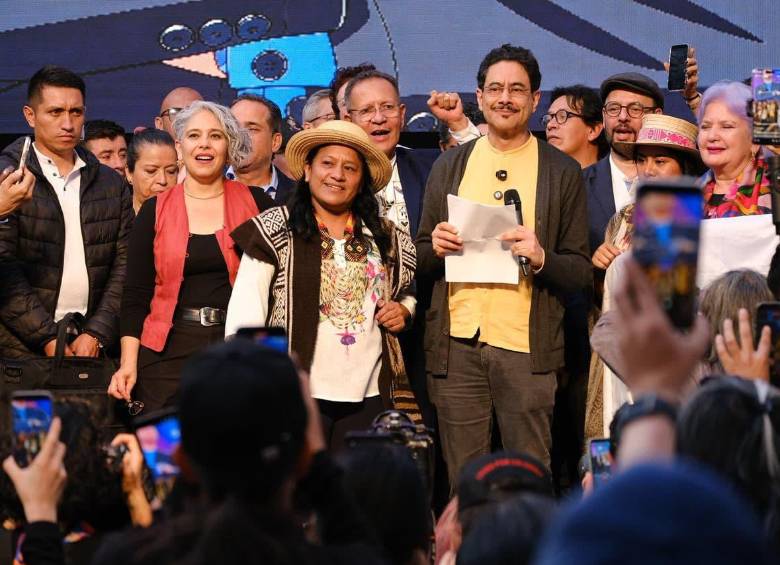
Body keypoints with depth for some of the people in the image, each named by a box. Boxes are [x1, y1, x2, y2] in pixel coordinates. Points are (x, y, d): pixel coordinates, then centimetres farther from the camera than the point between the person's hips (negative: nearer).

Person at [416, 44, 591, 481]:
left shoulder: (563, 173, 6)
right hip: (456, 343, 2)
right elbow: (422, 260, 18)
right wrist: (435, 248, -5)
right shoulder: (449, 166, 14)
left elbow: (581, 273, 4)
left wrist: (541, 258, -16)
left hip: (526, 346, -2)